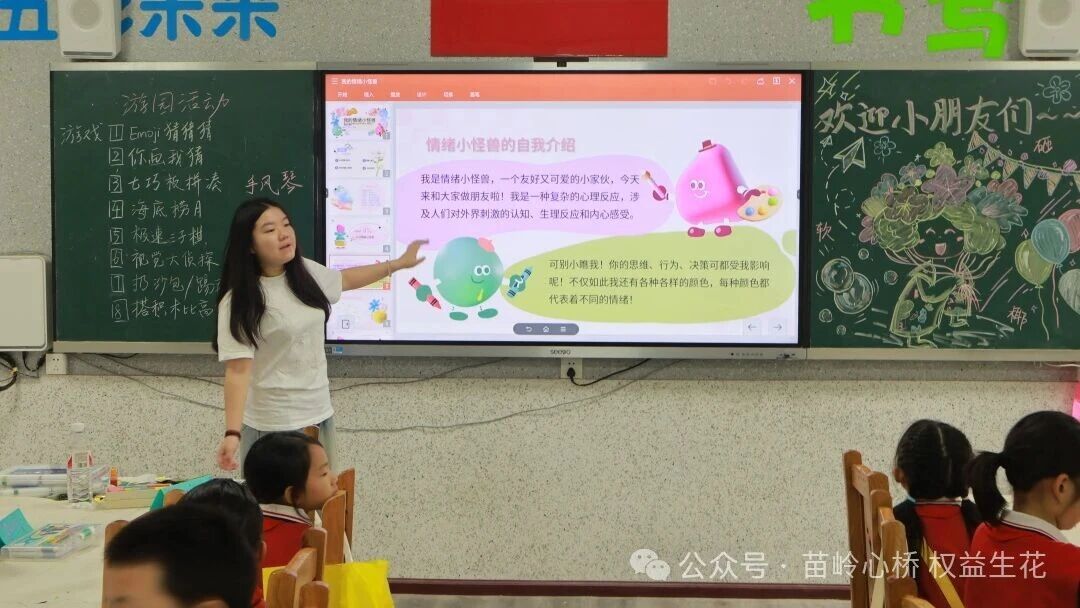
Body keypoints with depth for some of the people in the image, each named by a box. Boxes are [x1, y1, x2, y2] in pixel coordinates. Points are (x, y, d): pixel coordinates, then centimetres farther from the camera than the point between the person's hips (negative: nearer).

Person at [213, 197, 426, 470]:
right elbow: (238, 370, -21)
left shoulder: (305, 272, 2)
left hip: (319, 413, 7)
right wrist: (232, 432, -30)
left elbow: (343, 279, 23)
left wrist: (399, 263, 29)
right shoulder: (240, 302, -18)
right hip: (273, 425, -7)